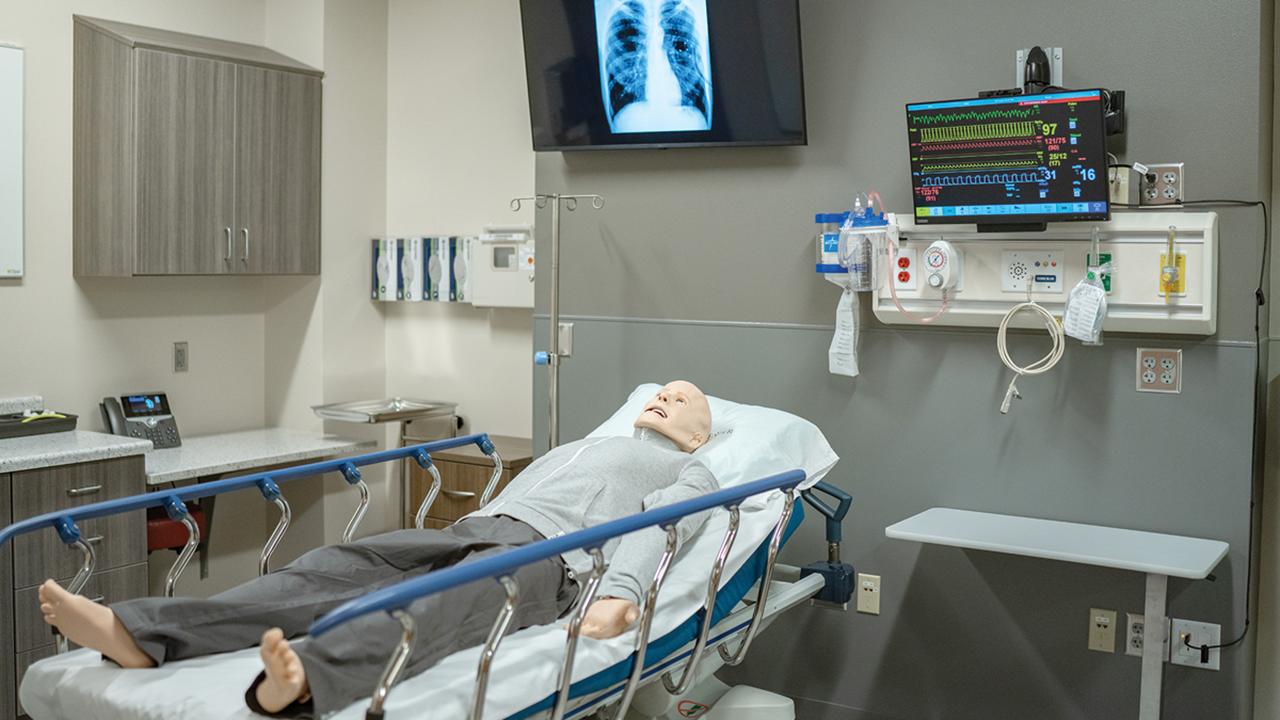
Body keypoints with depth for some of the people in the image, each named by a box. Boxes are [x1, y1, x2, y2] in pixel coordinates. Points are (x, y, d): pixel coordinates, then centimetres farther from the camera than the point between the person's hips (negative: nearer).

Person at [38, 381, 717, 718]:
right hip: (471, 528, 6)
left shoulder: (688, 473, 20)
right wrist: (460, 527, 16)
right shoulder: (572, 448, 42)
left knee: (445, 603, -39)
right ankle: (137, 635, -36)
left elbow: (654, 528, -2)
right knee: (336, 567, -19)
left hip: (548, 556, -6)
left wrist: (619, 592, -20)